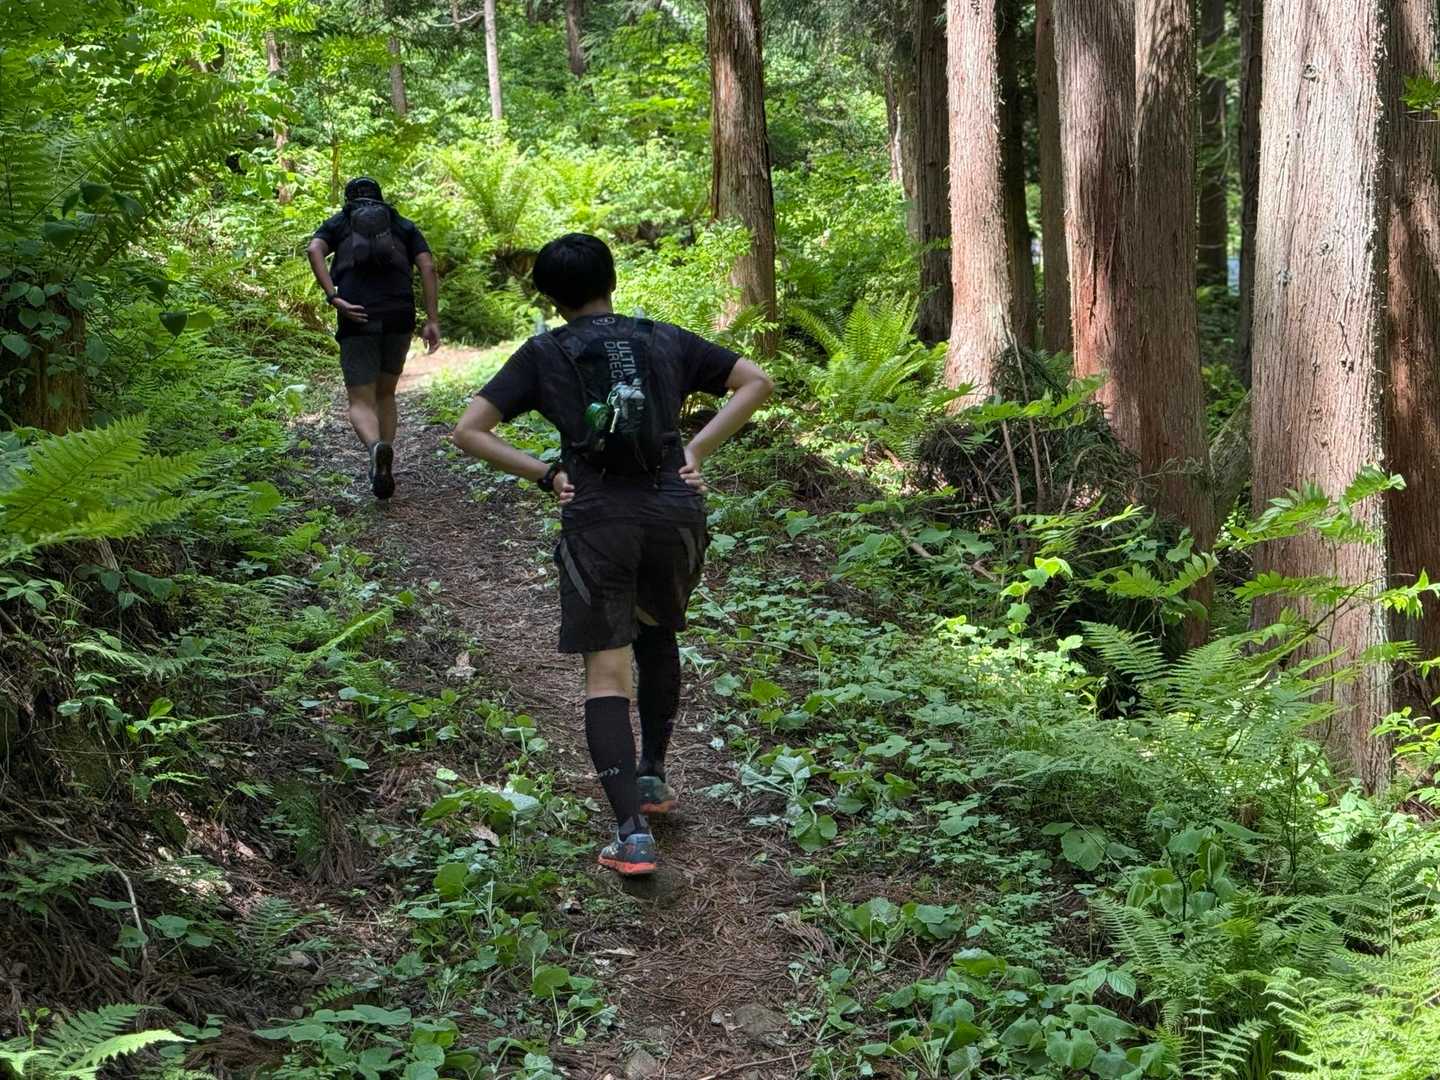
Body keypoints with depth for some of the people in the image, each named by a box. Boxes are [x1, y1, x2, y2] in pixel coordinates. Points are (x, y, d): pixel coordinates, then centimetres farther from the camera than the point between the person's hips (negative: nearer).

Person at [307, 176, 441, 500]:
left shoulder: (337, 223, 19)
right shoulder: (403, 225, 21)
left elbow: (314, 250, -4)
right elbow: (427, 266, 4)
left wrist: (333, 299, -11)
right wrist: (433, 321, -2)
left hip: (357, 319, -2)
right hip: (399, 318, 2)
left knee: (361, 403, 1)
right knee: (385, 394, 22)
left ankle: (376, 447, -32)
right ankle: (382, 473, 15)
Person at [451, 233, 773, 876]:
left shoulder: (544, 353, 10)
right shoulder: (665, 340, 15)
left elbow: (468, 432, 3)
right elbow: (756, 383, 13)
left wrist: (546, 475, 5)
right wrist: (697, 449, 9)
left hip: (597, 518, -2)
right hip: (675, 509, 3)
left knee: (607, 674, 1)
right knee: (658, 635, 28)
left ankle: (632, 834, -9)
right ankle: (651, 776, 34)